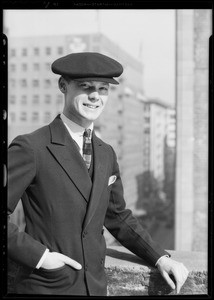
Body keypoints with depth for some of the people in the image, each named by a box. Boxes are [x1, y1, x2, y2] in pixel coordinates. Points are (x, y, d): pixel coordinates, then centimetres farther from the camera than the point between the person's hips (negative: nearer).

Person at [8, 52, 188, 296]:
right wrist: (38, 255, -18)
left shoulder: (106, 154, 6)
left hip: (96, 285, 6)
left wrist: (160, 257, 5)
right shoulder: (30, 148, -14)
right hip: (45, 287, -5)